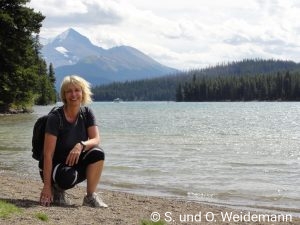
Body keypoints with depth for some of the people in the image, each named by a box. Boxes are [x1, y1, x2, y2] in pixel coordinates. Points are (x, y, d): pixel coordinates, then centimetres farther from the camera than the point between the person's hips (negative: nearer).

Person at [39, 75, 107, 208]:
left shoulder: (87, 113, -3)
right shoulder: (55, 118, -19)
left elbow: (96, 139, -14)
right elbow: (48, 154, -22)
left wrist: (81, 145, -38)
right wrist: (47, 186, -27)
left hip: (76, 161, 4)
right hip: (54, 165, -4)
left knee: (97, 154, -25)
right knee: (68, 177, -37)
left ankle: (91, 196, -13)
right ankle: (56, 189, -1)